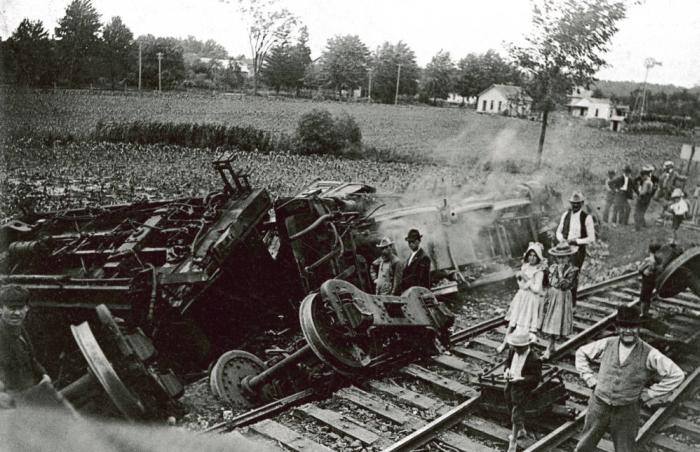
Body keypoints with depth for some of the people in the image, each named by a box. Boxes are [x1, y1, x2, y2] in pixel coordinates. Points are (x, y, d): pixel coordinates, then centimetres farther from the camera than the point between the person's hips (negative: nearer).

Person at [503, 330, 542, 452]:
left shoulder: (534, 360, -24)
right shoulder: (513, 351, -5)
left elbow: (536, 378, -18)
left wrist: (520, 379, -27)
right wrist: (507, 370, -8)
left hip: (523, 386, -7)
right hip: (510, 383, 7)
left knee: (517, 411, -5)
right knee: (512, 409, 21)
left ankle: (513, 441, 12)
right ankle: (521, 430, 48)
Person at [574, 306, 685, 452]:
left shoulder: (649, 354, -13)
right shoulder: (607, 344, -6)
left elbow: (676, 375, -8)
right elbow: (581, 353, 9)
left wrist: (648, 394, -8)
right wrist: (590, 379, 0)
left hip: (626, 412, -1)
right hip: (599, 407, 2)